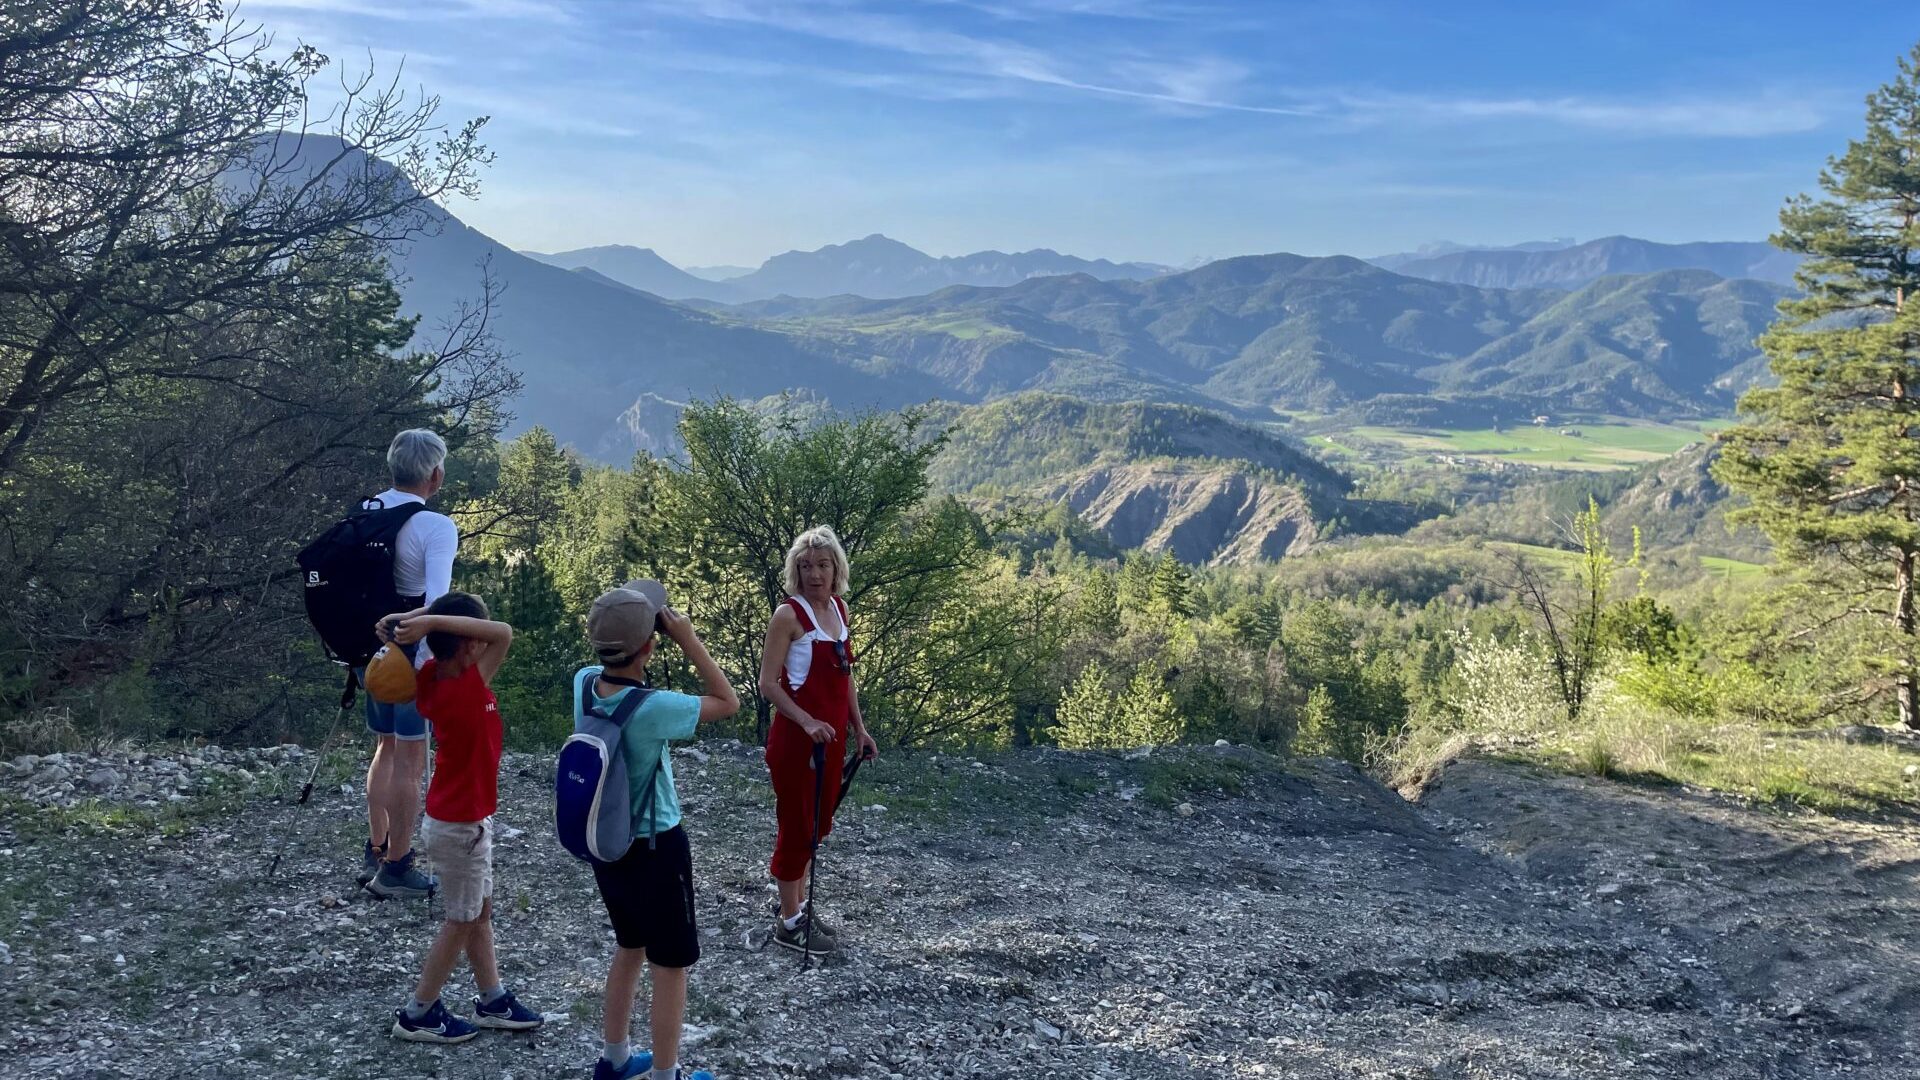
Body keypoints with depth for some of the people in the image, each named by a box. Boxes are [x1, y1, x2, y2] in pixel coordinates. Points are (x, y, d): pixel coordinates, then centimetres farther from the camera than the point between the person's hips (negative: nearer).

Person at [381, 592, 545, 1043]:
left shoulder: (430, 678, -6)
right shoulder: (467, 689, -29)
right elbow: (504, 633, -32)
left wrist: (420, 619, -11)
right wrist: (434, 621, -33)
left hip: (462, 817, 8)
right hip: (461, 825, -8)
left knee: (481, 910, 19)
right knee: (461, 922, 8)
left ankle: (493, 1001, 31)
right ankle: (418, 1014, 22)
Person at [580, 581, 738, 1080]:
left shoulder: (583, 683, -12)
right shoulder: (653, 709, -30)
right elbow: (728, 702, -17)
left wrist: (613, 632, -3)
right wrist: (687, 638, -21)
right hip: (656, 850, -7)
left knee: (630, 948, 27)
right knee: (670, 966, 11)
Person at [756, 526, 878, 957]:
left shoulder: (839, 608, 7)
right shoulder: (789, 614, -15)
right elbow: (768, 684, -16)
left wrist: (858, 728, 14)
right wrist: (807, 722, -25)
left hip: (831, 735, 7)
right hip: (797, 737, -7)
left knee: (818, 823, 17)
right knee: (797, 824, 3)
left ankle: (797, 905, 32)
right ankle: (790, 924, 16)